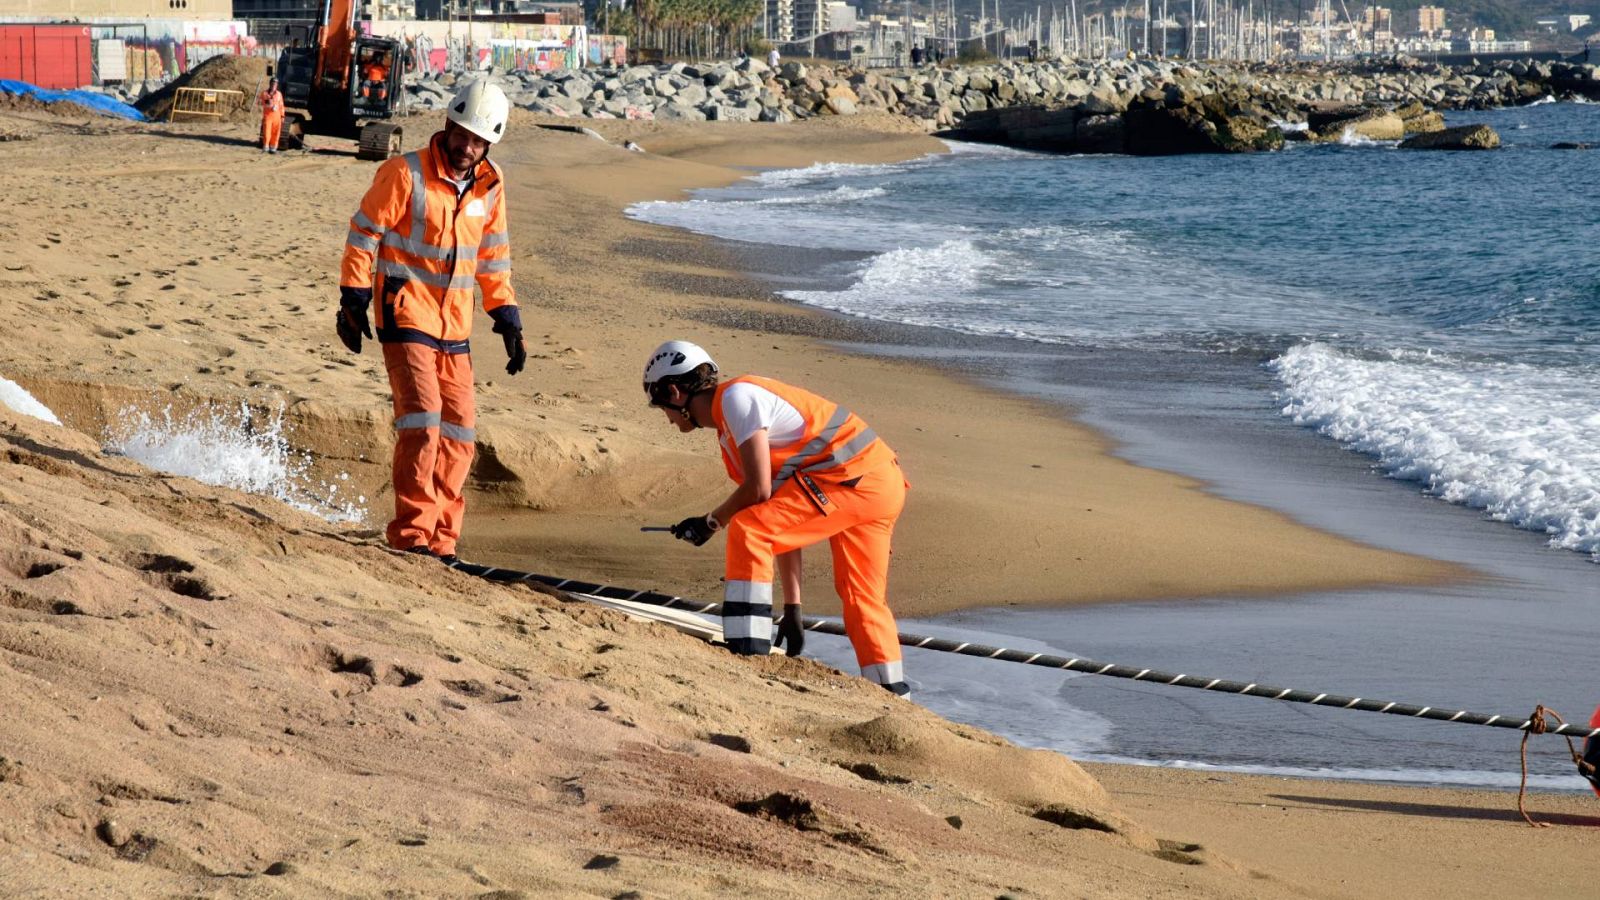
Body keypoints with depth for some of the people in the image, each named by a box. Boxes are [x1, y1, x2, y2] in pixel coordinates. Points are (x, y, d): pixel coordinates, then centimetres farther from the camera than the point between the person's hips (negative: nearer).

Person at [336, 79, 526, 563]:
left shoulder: (489, 186, 7)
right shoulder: (406, 174, -10)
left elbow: (494, 259, 17)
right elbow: (363, 234, -6)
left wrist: (508, 322, 14)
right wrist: (353, 300, -9)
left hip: (455, 329, 6)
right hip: (406, 318, -6)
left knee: (457, 436, 4)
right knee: (422, 417, -18)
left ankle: (440, 539, 10)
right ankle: (411, 533, -14)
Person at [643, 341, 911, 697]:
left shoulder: (736, 397, -7)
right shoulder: (729, 434, 23)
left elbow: (759, 489, -14)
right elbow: (783, 526, 25)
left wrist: (711, 522, 4)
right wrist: (792, 608, 25)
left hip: (854, 477, -11)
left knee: (748, 531, -16)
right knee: (863, 600, 18)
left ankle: (748, 653, -19)